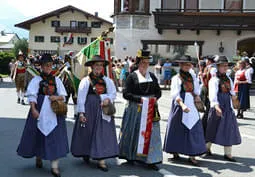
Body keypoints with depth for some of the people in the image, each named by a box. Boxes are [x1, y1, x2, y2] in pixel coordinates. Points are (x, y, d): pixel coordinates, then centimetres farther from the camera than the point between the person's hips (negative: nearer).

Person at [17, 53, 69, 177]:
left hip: (54, 111, 2)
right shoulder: (36, 80, 1)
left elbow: (63, 96, 11)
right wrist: (33, 109, -21)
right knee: (39, 134, 8)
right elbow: (32, 96, -8)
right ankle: (38, 158, 34)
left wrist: (57, 97, -11)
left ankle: (55, 166, -4)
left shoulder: (56, 80, 10)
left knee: (55, 136, -5)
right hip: (40, 109, -2)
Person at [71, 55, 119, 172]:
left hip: (103, 110, 3)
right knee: (87, 132, 6)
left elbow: (113, 93, 10)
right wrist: (81, 113, -8)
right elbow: (80, 97, -3)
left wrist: (108, 99, -12)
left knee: (103, 133, 0)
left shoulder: (107, 81, 8)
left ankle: (101, 160, 3)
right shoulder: (86, 80, -2)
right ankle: (85, 154, 30)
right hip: (89, 109, -2)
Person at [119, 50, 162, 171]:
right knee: (134, 132, 6)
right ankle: (130, 156, 24)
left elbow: (158, 91, 15)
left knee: (150, 134, 1)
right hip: (135, 109, -3)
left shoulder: (152, 76, 10)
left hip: (150, 110, 4)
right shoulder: (132, 76, -3)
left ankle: (150, 160, 7)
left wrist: (155, 97, -6)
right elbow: (126, 93, -9)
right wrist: (139, 99, -18)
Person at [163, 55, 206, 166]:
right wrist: (182, 105, -30)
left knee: (193, 129, -3)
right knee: (178, 129, 4)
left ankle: (191, 155, -1)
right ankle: (175, 152, 20)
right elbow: (175, 94, -15)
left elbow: (196, 89, 21)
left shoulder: (192, 76, 11)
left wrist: (196, 96, -1)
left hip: (191, 105, 5)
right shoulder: (176, 78, -5)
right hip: (179, 105, -4)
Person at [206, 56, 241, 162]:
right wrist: (216, 106, -34)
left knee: (229, 130, 3)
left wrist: (233, 95, -3)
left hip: (228, 108, 6)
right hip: (217, 107, -6)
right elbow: (212, 94, -20)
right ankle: (207, 148, 27)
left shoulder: (228, 80, 13)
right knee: (213, 128, 6)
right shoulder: (214, 80, -8)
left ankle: (227, 153, 10)